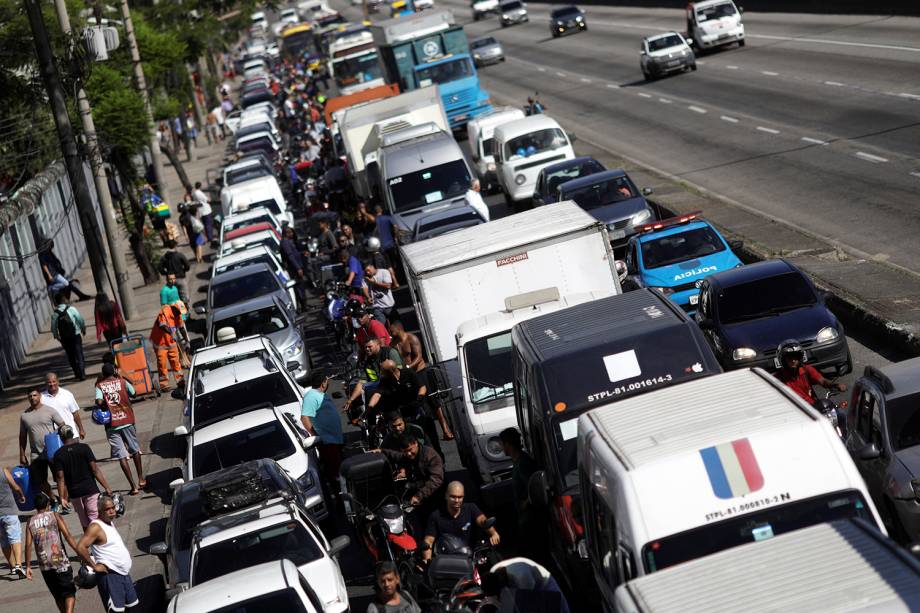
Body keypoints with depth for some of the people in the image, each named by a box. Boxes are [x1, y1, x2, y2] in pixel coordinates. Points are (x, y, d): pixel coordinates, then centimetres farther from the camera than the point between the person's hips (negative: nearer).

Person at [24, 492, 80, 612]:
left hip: (44, 565, 3)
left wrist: (28, 566, 5)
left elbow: (28, 545, 1)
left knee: (58, 596, 17)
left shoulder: (30, 522, 9)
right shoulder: (55, 516, 2)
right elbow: (67, 535, -8)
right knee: (69, 593, -2)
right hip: (60, 562, -3)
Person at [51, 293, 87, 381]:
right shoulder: (71, 309, -12)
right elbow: (81, 320, -8)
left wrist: (56, 336, 12)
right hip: (75, 335, -2)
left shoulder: (54, 313, -7)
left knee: (71, 356, 15)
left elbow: (53, 327, -5)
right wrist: (83, 329, 9)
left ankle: (77, 374, 22)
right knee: (79, 354, 5)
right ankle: (82, 374, -1)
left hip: (64, 338, 2)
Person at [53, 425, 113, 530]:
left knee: (85, 524, 13)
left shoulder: (58, 455, 0)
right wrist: (107, 487, -7)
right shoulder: (84, 448, -5)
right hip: (90, 489, -2)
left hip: (74, 493, 2)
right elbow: (95, 469, -9)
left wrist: (62, 497, -2)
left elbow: (60, 478, -4)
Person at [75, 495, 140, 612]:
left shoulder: (110, 523, 13)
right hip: (110, 575, -10)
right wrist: (94, 566, -20)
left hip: (124, 573, 10)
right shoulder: (96, 527, -15)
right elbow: (80, 548, -27)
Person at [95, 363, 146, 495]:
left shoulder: (99, 386, -4)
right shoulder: (122, 382, 0)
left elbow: (99, 402, -20)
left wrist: (105, 405, 2)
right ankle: (141, 480, 28)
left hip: (111, 424, -1)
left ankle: (134, 486, -5)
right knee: (135, 450, 21)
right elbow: (133, 393, 10)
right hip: (127, 420, 2)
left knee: (122, 456, 0)